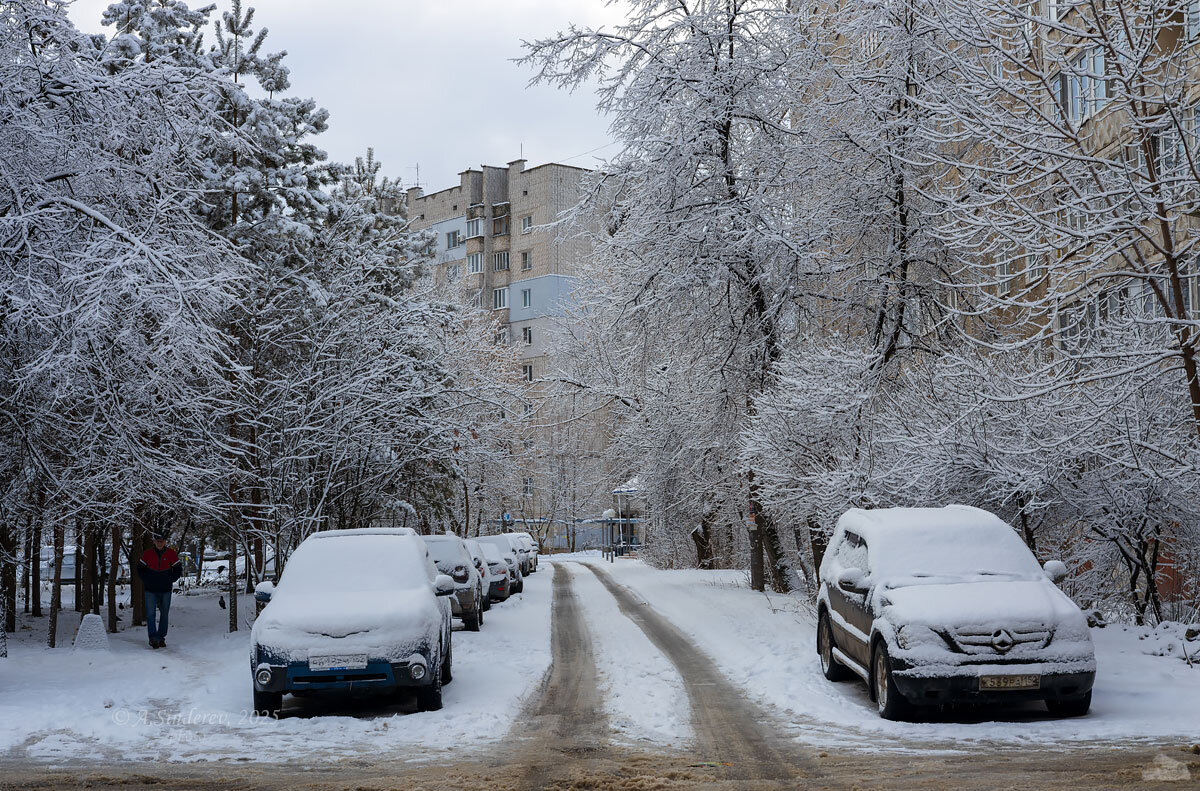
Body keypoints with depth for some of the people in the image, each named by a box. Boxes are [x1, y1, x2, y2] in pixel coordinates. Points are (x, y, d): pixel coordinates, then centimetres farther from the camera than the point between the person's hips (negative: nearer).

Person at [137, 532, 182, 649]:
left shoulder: (172, 554, 0)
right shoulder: (147, 554, -1)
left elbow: (178, 570, 8)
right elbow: (140, 569, 10)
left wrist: (169, 580, -2)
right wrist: (147, 581, -1)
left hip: (166, 590, 1)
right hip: (151, 590, -1)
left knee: (164, 615, 7)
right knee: (150, 613, -11)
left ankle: (161, 638, 16)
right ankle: (153, 638, -14)